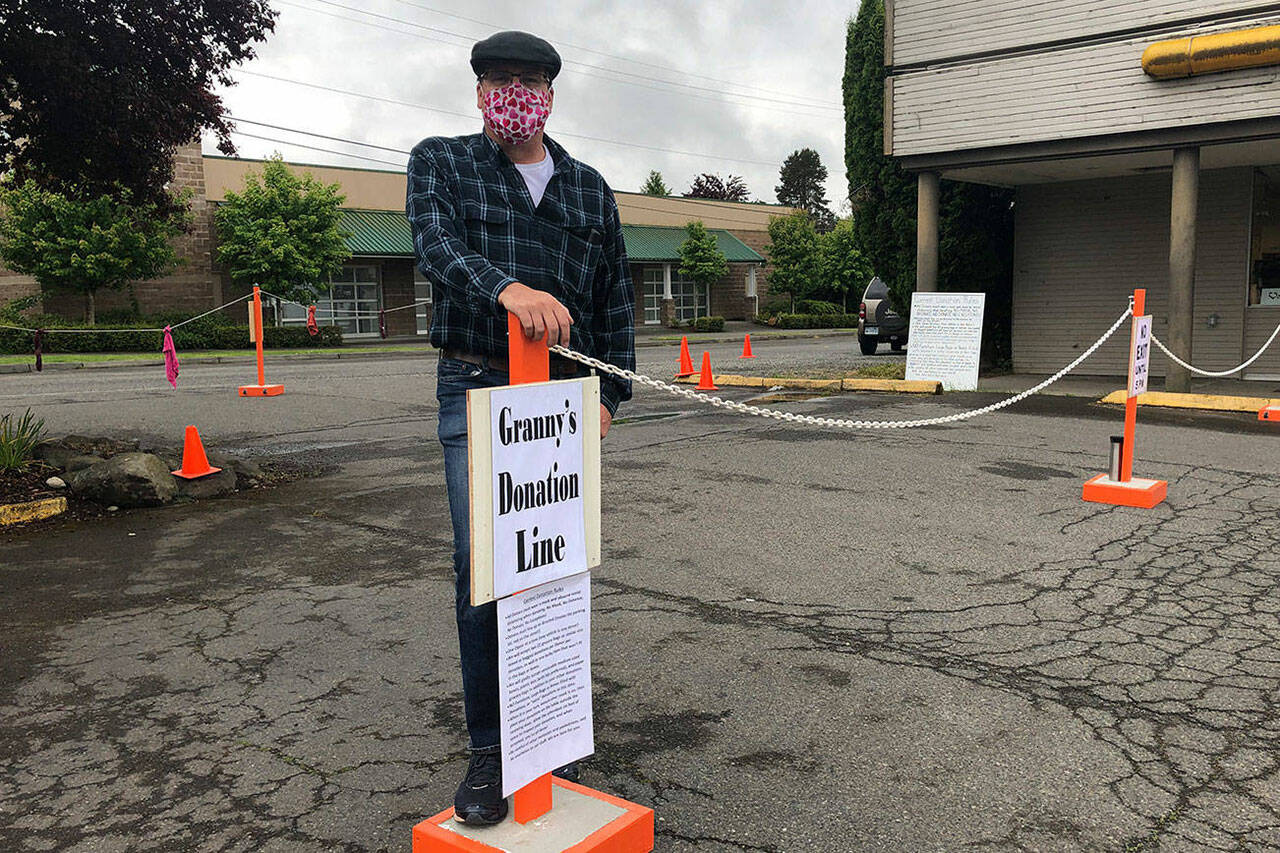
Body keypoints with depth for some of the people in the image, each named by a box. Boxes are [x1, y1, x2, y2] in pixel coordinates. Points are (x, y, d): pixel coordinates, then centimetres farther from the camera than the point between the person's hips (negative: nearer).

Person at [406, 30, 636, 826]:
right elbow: (437, 244, -16)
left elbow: (614, 302, 14)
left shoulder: (590, 189, 14)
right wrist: (505, 287, -36)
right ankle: (489, 748, 3)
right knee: (485, 568, -9)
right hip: (477, 391, -3)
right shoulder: (441, 162, 5)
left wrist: (609, 393, 5)